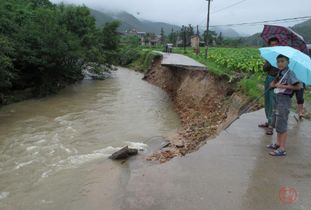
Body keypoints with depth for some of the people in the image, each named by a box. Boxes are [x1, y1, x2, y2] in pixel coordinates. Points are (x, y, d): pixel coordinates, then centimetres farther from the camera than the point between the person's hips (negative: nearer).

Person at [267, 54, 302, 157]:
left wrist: (284, 86, -19)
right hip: (277, 99, 8)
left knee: (282, 125, -6)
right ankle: (278, 144, 29)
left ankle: (282, 149, 0)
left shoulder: (289, 73, -13)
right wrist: (276, 84, -7)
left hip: (284, 100, -8)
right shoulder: (280, 73, 11)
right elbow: (272, 84, 14)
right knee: (277, 123, 16)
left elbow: (298, 86, -20)